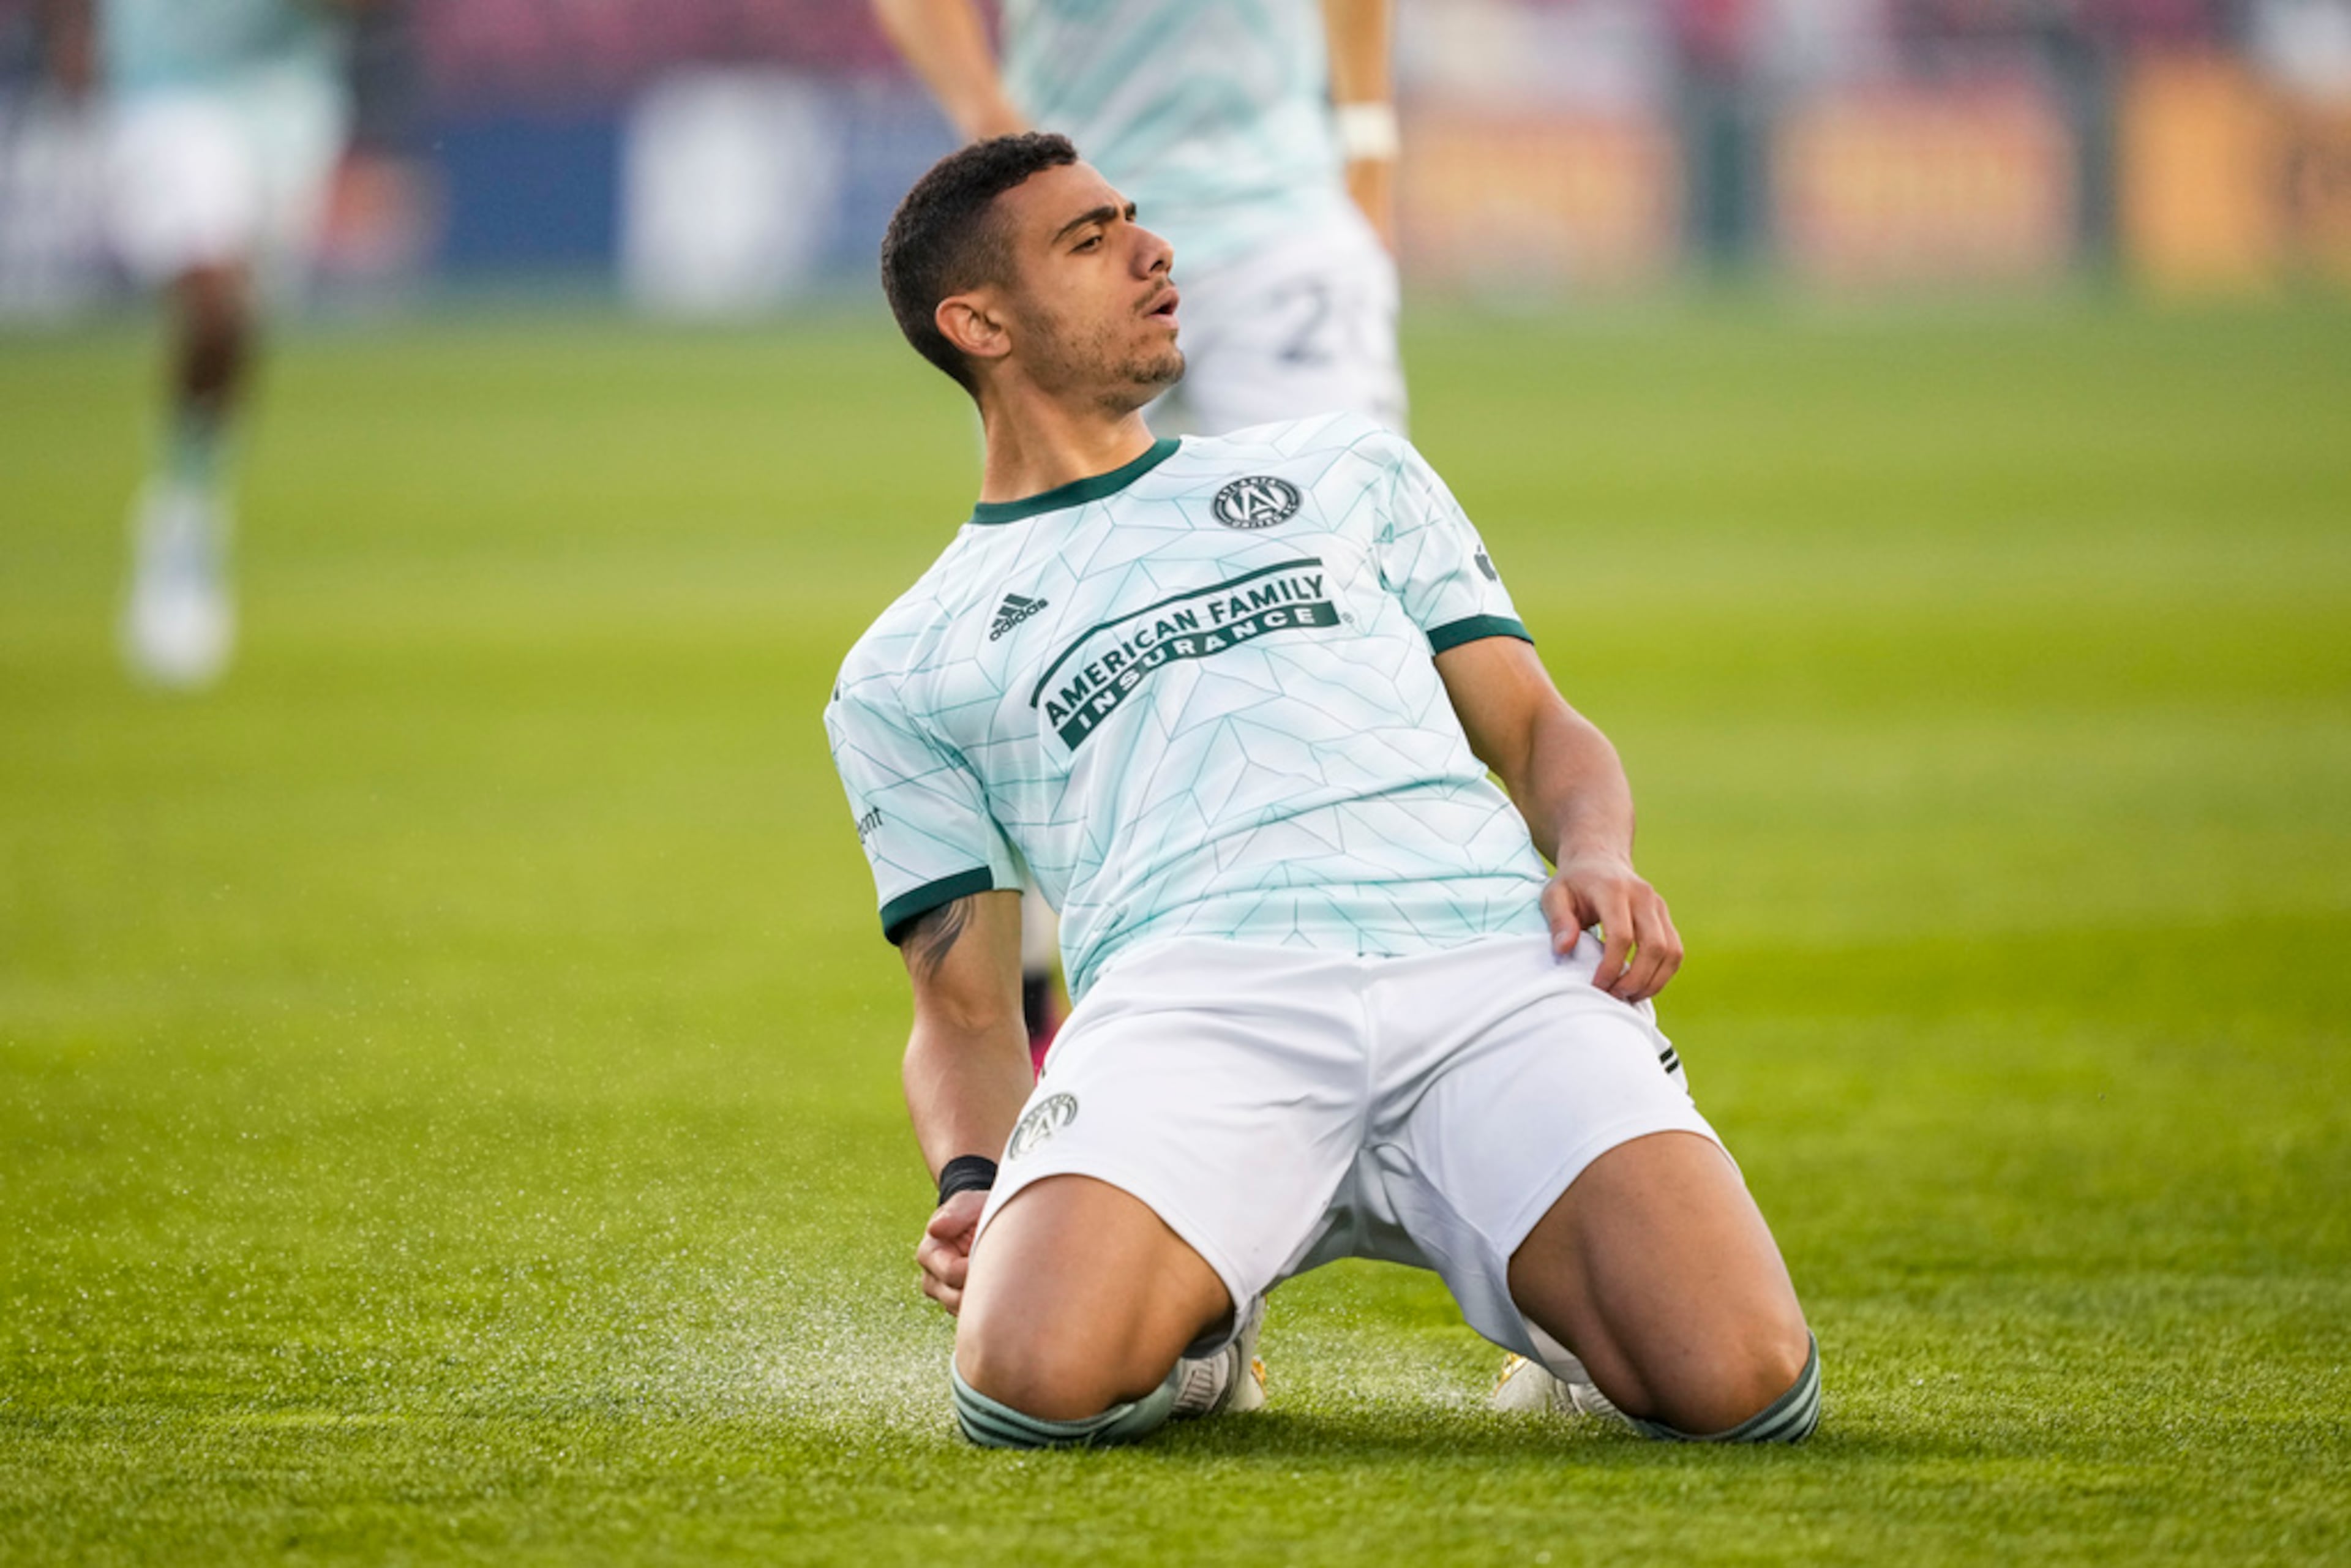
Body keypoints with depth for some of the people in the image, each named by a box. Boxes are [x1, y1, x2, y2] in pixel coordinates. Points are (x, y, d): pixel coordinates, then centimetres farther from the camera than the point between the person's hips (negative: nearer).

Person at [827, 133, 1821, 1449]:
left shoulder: (1351, 468, 33)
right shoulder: (906, 672, 27)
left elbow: (1540, 727, 27)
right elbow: (965, 1006, 20)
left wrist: (1599, 855, 1)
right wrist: (974, 1181, -3)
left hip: (1500, 959, 1)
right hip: (1193, 989, -1)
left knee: (1739, 1380, -28)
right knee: (1036, 1375, -35)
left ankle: (1550, 1287, 7)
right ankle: (1194, 1314, 1)